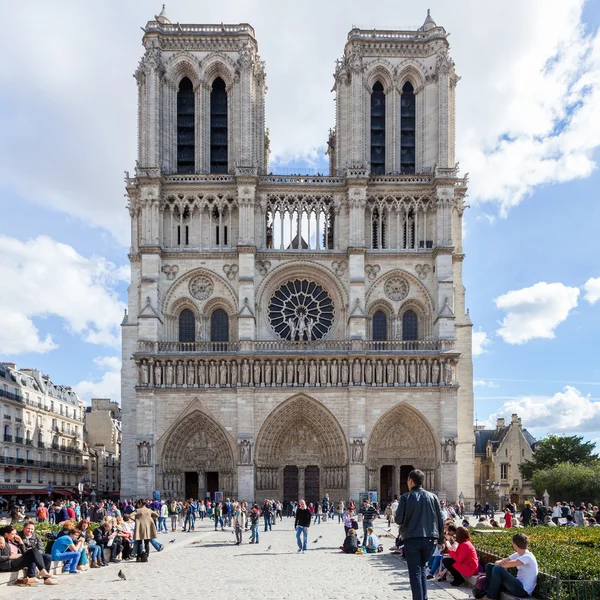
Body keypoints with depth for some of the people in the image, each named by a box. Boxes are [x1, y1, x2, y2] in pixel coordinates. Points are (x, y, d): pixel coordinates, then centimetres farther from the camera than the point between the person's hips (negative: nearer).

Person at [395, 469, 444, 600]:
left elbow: (398, 519, -8)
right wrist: (441, 537, 14)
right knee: (422, 567, 20)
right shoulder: (432, 497, 4)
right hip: (429, 538, 4)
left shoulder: (406, 497, -6)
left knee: (415, 572, 2)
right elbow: (440, 519, 4)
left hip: (412, 538, -4)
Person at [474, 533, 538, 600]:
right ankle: (487, 592, -5)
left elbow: (506, 565, -29)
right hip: (518, 585, 9)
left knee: (497, 569, -27)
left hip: (523, 590, -9)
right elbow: (497, 562, 5)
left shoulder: (527, 557, -19)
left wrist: (501, 563, -7)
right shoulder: (518, 555, 9)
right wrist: (499, 563, -19)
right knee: (489, 566, 5)